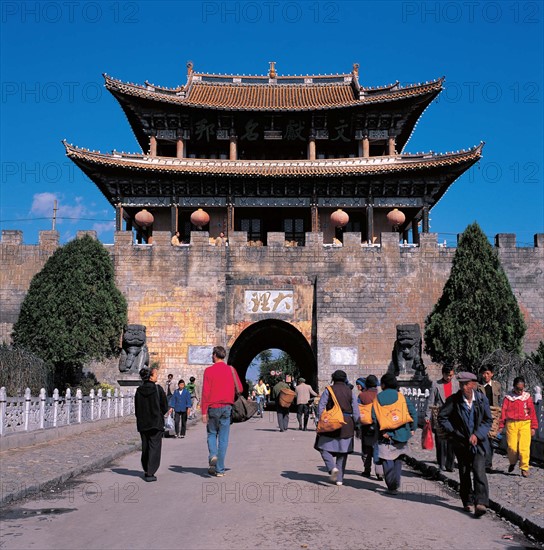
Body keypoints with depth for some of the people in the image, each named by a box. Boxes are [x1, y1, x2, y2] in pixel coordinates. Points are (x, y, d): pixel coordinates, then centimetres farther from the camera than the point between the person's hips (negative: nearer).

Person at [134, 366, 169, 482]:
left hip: (142, 423, 4)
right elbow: (165, 407, -6)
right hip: (156, 423, -4)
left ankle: (146, 471, 24)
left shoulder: (139, 390, 0)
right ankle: (150, 473, -7)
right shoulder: (158, 389, -11)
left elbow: (137, 408, 5)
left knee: (145, 447, 16)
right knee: (154, 447, -1)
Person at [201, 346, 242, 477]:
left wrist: (204, 412, -7)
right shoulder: (231, 370, 3)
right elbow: (239, 389, 4)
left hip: (213, 407, -2)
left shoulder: (209, 371, -6)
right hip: (227, 407, 2)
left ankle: (212, 455, -9)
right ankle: (219, 469, 6)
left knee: (212, 434, 17)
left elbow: (205, 392, -9)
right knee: (223, 439, 5)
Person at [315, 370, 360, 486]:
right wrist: (354, 425, 11)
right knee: (342, 452, 11)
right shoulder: (350, 392, 5)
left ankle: (332, 468, -18)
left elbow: (321, 407, -6)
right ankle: (339, 478, 12)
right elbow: (356, 412, 4)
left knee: (325, 448, 7)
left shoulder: (328, 390, -3)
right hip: (347, 425, 3)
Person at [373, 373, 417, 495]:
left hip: (386, 436, -2)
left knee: (387, 461, 5)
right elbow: (413, 412, -3)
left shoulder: (378, 398, 1)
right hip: (401, 434, 2)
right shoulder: (401, 397, 3)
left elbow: (374, 417, -9)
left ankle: (392, 487, 0)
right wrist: (412, 428, 4)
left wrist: (381, 431, -8)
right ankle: (396, 484, 16)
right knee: (398, 459, 18)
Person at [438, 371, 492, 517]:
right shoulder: (453, 400, -8)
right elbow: (442, 417, -1)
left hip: (478, 441, -1)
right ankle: (468, 502, 23)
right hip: (461, 442, 1)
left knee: (479, 471, -15)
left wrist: (477, 434, -12)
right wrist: (454, 432, -8)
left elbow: (488, 420, 1)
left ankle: (481, 503, -17)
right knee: (464, 473, 9)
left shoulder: (482, 399, -5)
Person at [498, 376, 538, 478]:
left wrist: (533, 427, 7)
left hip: (525, 424, 0)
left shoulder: (527, 397, 6)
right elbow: (503, 411, 6)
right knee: (511, 447, -4)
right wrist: (501, 426, 5)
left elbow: (532, 412, 9)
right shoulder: (508, 397, 5)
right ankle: (512, 463, 24)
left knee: (524, 447, -7)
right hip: (511, 424, 0)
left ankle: (524, 468, 4)